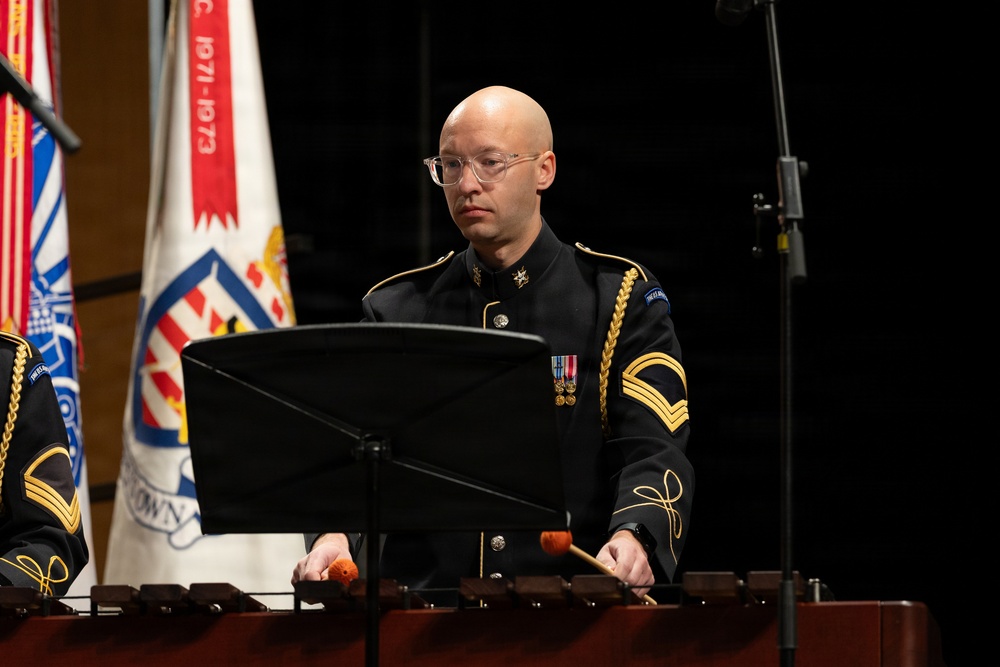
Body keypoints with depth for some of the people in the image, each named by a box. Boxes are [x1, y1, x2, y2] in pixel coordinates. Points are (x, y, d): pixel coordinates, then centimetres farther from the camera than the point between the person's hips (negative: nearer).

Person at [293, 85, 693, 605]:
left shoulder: (620, 301, 8)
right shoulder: (397, 308, 16)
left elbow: (654, 450, -2)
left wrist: (631, 537, -23)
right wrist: (333, 537, -14)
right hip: (427, 613, 2)